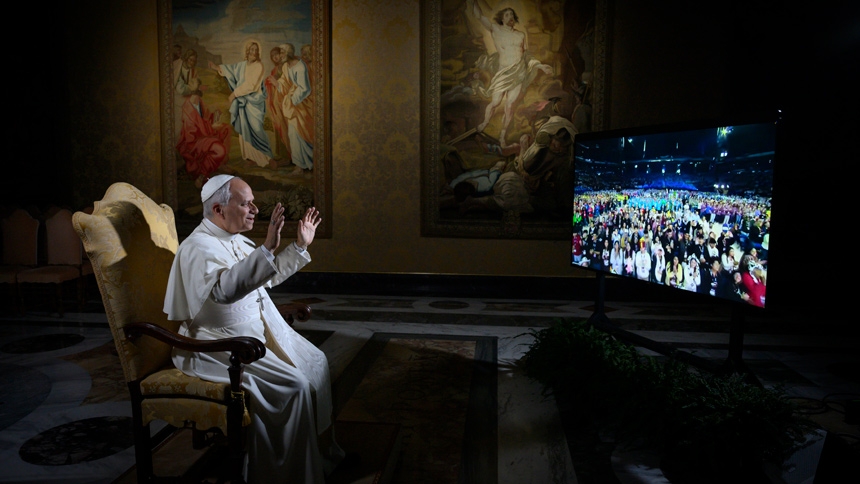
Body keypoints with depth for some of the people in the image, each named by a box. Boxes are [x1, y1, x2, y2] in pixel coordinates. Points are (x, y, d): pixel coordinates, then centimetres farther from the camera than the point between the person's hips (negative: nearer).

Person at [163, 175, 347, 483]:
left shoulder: (235, 239, 10)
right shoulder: (198, 247, -20)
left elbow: (267, 278, 24)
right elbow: (224, 289, -40)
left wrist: (300, 246, 18)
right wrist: (267, 249, -45)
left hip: (261, 330, 10)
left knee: (316, 362, 7)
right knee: (294, 385, -21)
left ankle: (322, 450, 20)